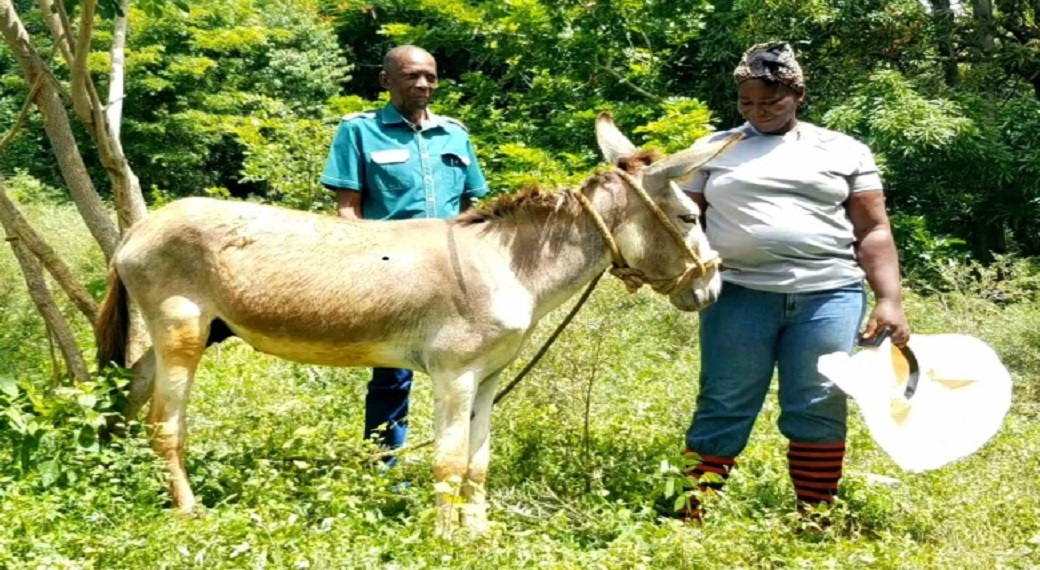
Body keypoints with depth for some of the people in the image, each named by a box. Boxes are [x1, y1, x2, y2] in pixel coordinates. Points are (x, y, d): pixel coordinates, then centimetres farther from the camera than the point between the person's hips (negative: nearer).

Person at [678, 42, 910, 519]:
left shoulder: (843, 151, 12)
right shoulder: (714, 148, 13)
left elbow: (874, 231, 9)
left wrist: (889, 300, -2)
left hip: (829, 295, 0)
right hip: (739, 294, 0)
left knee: (820, 411, 1)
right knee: (722, 409, -1)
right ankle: (691, 519, 5)